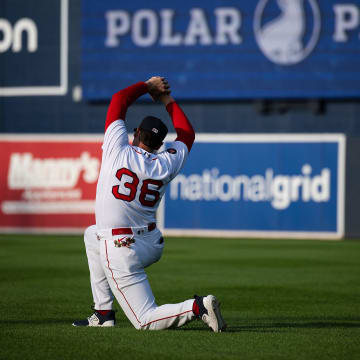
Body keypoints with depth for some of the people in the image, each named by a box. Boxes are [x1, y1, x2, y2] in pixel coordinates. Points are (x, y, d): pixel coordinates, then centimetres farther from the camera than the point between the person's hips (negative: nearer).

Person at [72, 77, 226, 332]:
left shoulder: (119, 151, -9)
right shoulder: (166, 164, 2)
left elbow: (119, 100, 2)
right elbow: (187, 134, 21)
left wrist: (148, 86, 15)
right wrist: (167, 99, 27)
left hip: (122, 253, -6)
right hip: (153, 245, 6)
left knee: (146, 321, -3)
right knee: (92, 234, 33)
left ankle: (197, 308, -28)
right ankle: (103, 314, 29)